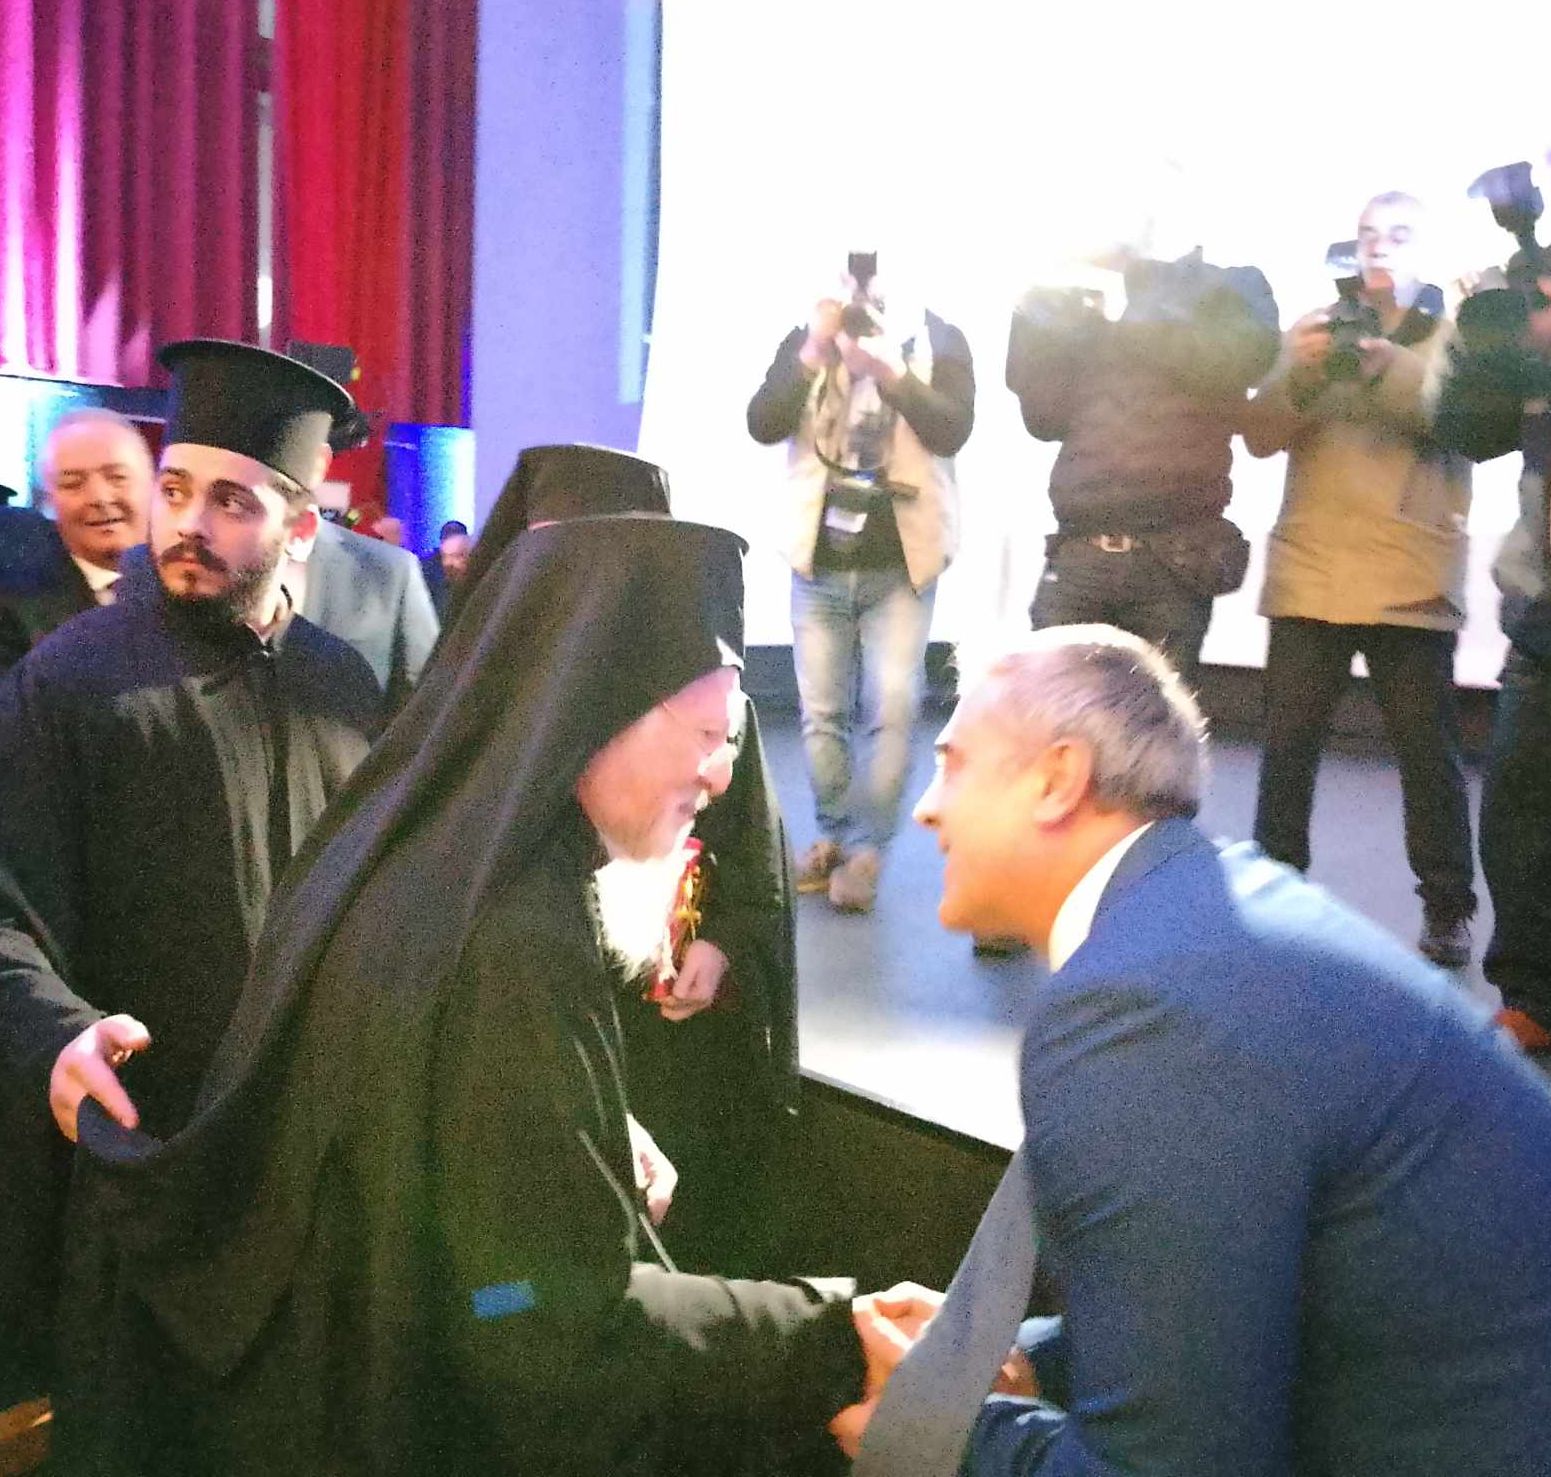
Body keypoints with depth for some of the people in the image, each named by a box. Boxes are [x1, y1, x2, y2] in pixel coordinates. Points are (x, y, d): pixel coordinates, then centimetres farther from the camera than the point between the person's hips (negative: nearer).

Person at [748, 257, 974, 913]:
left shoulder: (939, 338, 1)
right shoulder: (806, 338, 7)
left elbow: (953, 431, -12)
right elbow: (761, 425, -5)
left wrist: (891, 371, -24)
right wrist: (811, 356, -16)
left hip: (900, 564, -2)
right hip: (819, 562, 3)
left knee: (892, 709, -9)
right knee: (820, 712, 8)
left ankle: (867, 847, 2)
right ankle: (832, 834, 23)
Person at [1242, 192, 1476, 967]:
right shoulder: (1313, 327, 14)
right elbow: (1259, 436, 4)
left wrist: (1386, 366, -26)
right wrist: (1298, 374, -17)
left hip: (1411, 581, -1)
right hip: (1310, 574, 2)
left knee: (1428, 749, 1)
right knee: (1287, 744, 1)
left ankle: (1447, 907, 12)